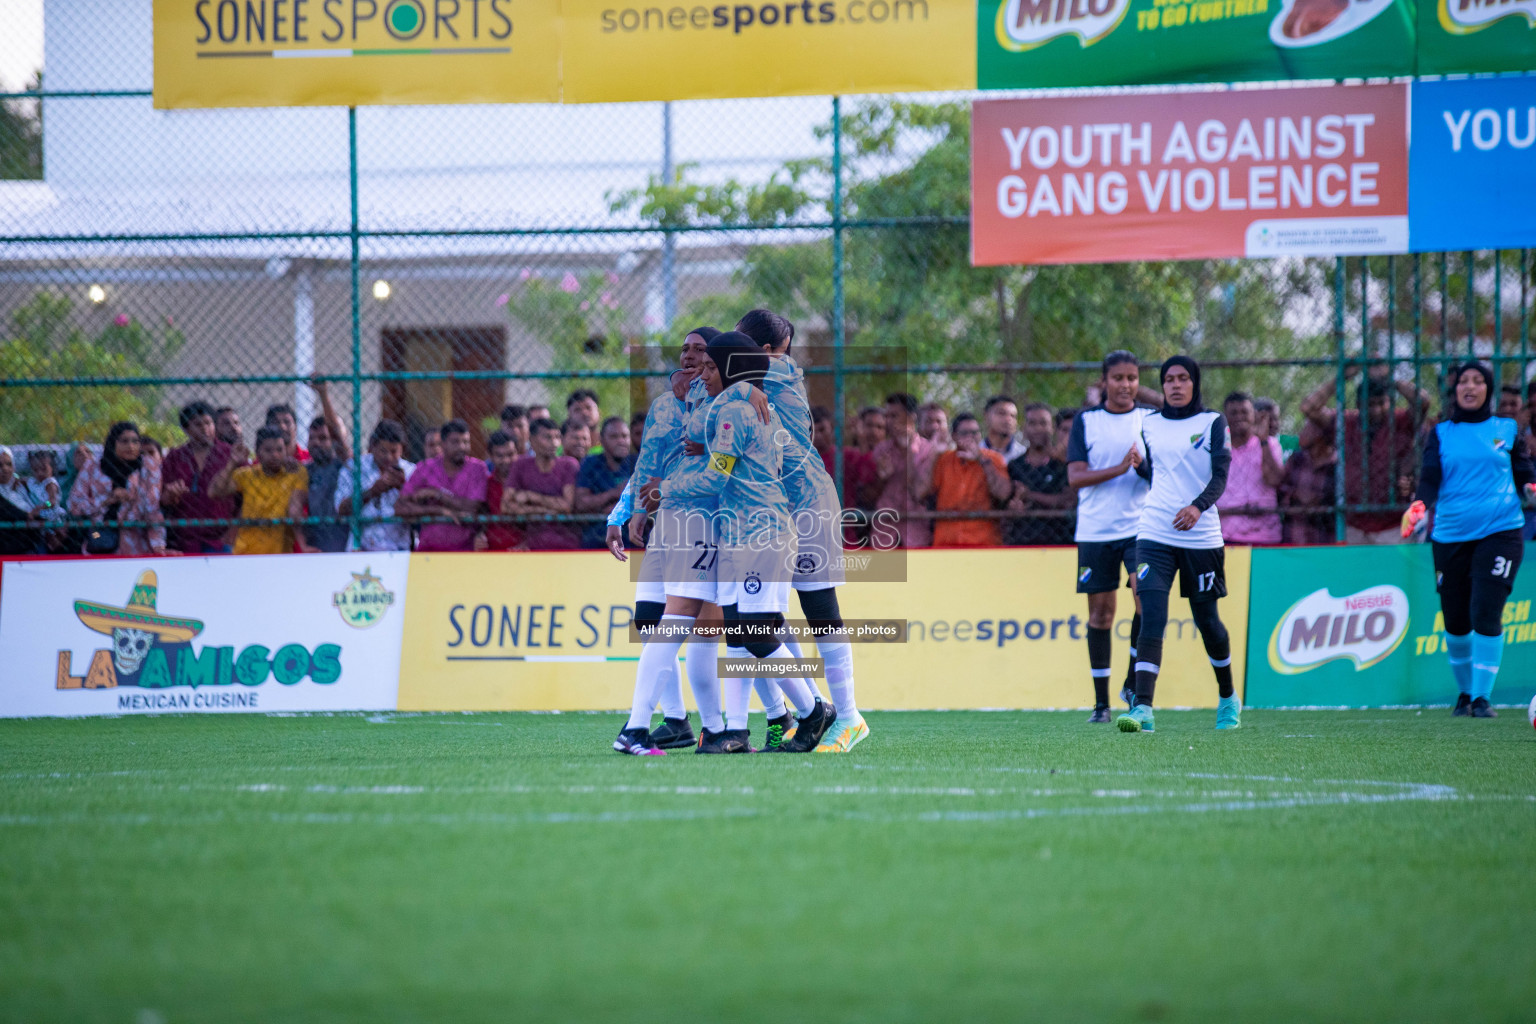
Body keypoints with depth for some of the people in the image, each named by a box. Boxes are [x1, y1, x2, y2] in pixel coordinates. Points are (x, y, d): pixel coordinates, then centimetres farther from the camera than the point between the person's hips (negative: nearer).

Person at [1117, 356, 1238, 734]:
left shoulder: (1213, 423, 0)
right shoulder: (1149, 424, 11)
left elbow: (1220, 477, -10)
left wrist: (1197, 507, -27)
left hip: (1201, 536, -2)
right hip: (1154, 534, 2)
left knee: (1207, 621, 8)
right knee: (1152, 620, -14)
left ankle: (1228, 699, 33)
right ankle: (1143, 709, -22)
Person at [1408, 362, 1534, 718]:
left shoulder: (1507, 429, 10)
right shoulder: (1442, 433, 10)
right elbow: (1430, 476, -2)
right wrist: (1421, 504, -22)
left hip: (1499, 531, -2)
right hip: (1450, 535, 2)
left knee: (1486, 615, -15)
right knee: (1456, 621, 5)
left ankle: (1482, 697, -10)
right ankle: (1464, 691, 27)